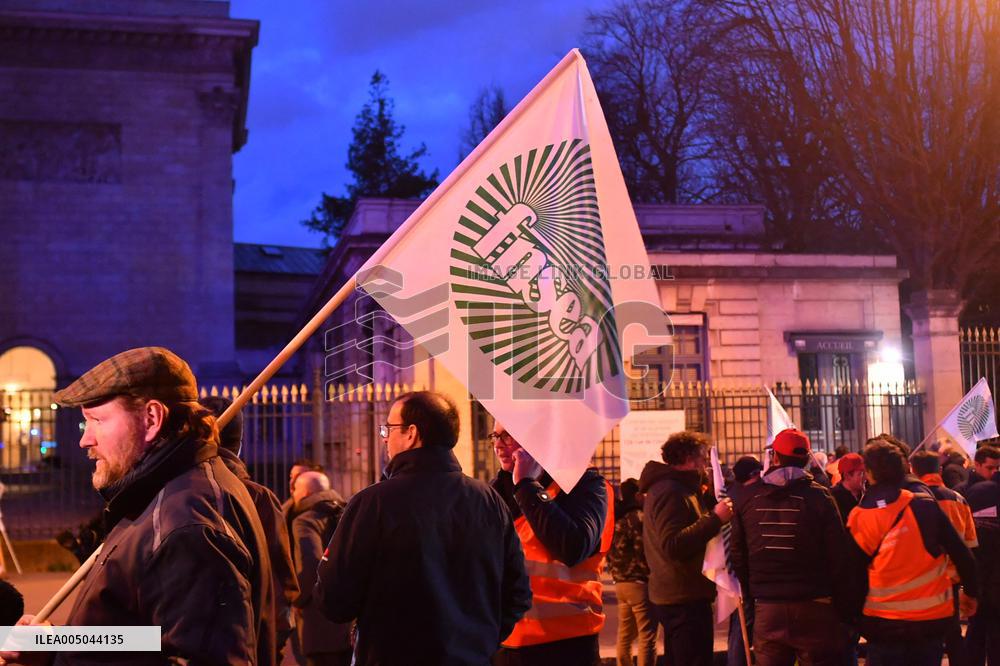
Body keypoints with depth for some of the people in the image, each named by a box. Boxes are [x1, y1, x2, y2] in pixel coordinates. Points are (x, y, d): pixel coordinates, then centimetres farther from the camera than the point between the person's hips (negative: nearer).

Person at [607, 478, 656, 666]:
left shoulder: (616, 518, 11)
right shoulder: (638, 517, -13)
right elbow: (643, 552, -18)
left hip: (621, 582, 9)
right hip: (639, 582, -9)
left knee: (625, 635, 16)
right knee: (647, 636, -5)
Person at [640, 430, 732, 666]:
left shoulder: (666, 487, 17)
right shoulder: (671, 492, -16)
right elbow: (673, 545, -27)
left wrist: (711, 506, 13)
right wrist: (715, 518, -24)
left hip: (675, 596, 11)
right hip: (685, 599, -11)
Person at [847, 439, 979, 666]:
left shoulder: (858, 518, -8)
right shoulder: (925, 506, -8)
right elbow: (961, 554, -3)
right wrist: (971, 592, 12)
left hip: (883, 621, -1)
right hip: (931, 617, 1)